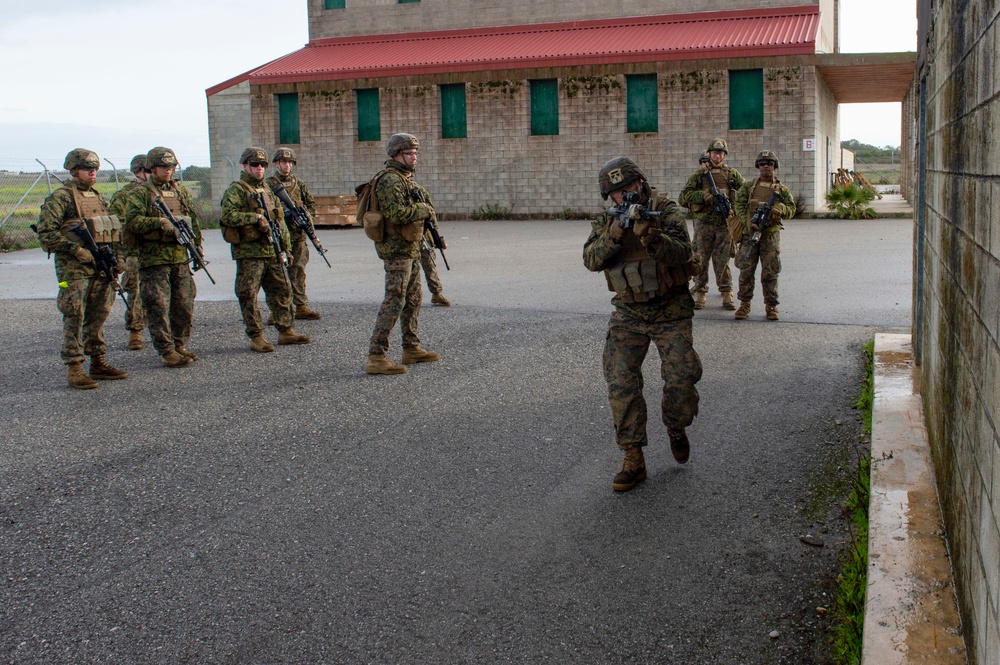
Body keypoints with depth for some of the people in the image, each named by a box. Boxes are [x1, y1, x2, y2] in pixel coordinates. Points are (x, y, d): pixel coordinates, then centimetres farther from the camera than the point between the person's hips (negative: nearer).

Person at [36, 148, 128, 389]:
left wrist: (117, 257, 12)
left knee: (98, 318, 12)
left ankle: (98, 363, 20)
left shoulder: (99, 198, 18)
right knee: (75, 320, -5)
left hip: (102, 268, 7)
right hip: (75, 269, -7)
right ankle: (74, 369, -2)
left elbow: (114, 230, 25)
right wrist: (77, 250, -18)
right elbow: (46, 232, -13)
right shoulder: (60, 198, -6)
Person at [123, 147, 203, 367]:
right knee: (159, 307, -4)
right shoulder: (139, 194, -2)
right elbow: (132, 221, -14)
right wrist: (159, 222, -25)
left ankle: (180, 345, 24)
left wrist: (198, 248, 16)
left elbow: (194, 222, 19)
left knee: (184, 305, 10)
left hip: (180, 258, 6)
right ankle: (167, 351, 2)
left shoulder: (182, 191, 15)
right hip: (153, 260, -5)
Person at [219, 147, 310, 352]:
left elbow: (280, 219, 21)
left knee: (282, 291, 11)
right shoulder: (236, 190, -4)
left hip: (272, 251, 7)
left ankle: (286, 331, 20)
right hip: (249, 252, -7)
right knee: (248, 295, -3)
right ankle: (256, 337, 3)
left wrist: (285, 247, 16)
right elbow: (228, 215, -18)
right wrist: (255, 218, -21)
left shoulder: (268, 189, 18)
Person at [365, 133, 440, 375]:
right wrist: (423, 209, -14)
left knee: (413, 299, 17)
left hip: (410, 249, 11)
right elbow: (396, 212, -27)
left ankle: (411, 348, 27)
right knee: (394, 301, -12)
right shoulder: (390, 180, -16)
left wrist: (427, 209, 2)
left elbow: (424, 200, 24)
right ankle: (376, 357, -12)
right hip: (397, 250, -11)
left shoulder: (406, 179, 17)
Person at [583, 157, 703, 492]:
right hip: (628, 314, 2)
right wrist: (614, 234, -29)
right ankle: (633, 460, 0)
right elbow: (592, 260, -13)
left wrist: (650, 236, -38)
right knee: (621, 381, -7)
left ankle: (676, 427, 21)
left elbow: (682, 252, -21)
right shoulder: (605, 222, 2)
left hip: (671, 310, -2)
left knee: (682, 376, -12)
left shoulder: (667, 211, -7)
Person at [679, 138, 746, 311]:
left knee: (723, 261, 2)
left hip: (724, 224, 0)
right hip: (703, 224, 0)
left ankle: (727, 295, 8)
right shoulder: (699, 174, 5)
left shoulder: (731, 173, 7)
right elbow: (684, 196, 0)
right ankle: (700, 294, 11)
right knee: (701, 259, 2)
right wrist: (703, 196, -15)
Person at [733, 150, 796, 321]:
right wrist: (748, 222, -14)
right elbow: (738, 205, 1)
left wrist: (780, 209, -13)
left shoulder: (782, 190, 10)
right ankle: (744, 304, 8)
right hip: (749, 233, 0)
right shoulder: (748, 187, 10)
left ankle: (771, 306, 10)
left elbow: (791, 210, 9)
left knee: (770, 273, 1)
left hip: (771, 235, 0)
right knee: (746, 270, -2)